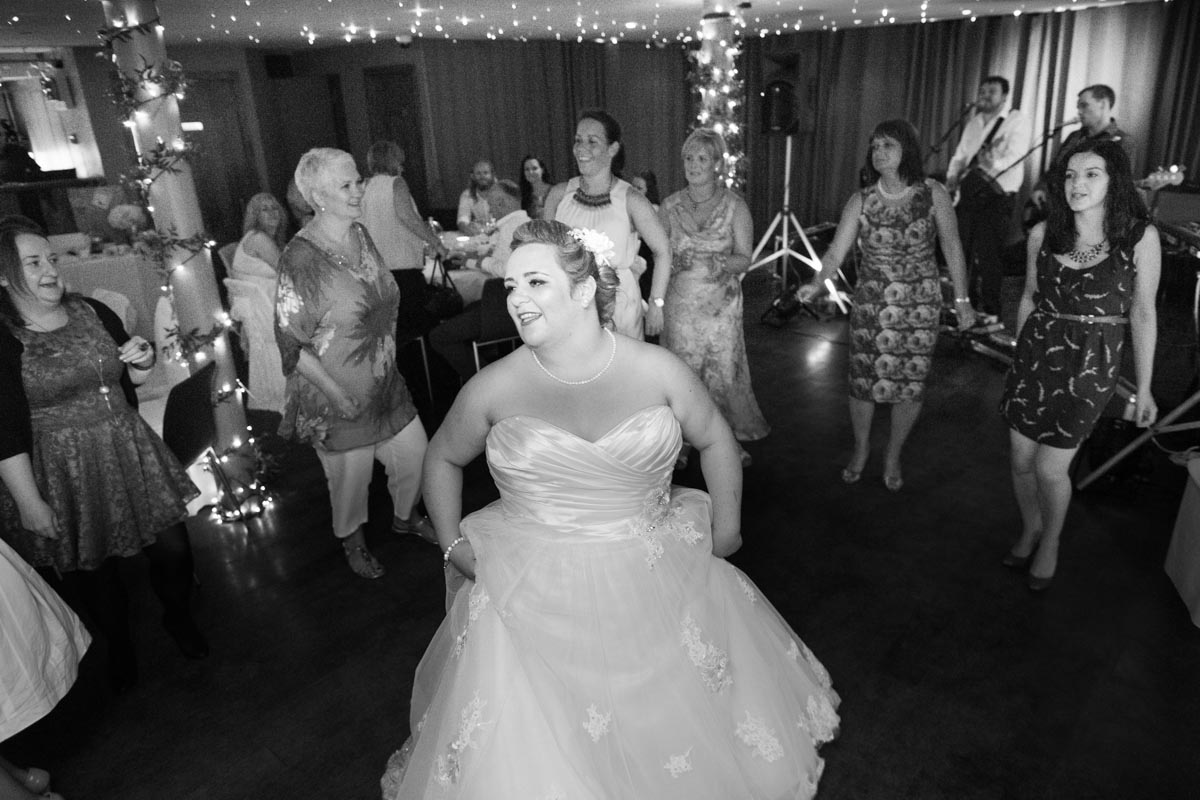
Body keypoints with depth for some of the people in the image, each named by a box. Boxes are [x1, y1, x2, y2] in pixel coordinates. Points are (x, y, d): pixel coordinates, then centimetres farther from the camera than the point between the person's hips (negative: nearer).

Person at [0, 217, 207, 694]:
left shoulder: (93, 312, 2)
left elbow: (129, 381, 17)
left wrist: (143, 363, -6)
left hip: (130, 454, 4)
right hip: (64, 475, -4)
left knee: (173, 548, 6)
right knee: (94, 570, 13)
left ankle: (178, 617, 37)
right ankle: (120, 648, 40)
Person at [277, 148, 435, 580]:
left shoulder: (361, 235, 2)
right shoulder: (300, 257, -21)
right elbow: (292, 343, -20)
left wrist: (387, 349, 11)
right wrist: (340, 396, -19)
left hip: (386, 383, 7)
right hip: (337, 397, -6)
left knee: (414, 456, 14)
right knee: (350, 475, 11)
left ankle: (404, 517, 44)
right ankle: (353, 541, 40)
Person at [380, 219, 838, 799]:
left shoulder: (656, 370, -7)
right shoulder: (494, 388, -7)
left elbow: (714, 439, 9)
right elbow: (442, 459, 10)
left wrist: (727, 526, 3)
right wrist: (453, 545, 2)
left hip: (660, 588, 1)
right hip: (532, 598, 0)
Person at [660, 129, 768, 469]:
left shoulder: (735, 206, -2)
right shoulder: (671, 205, 3)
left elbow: (745, 259, -5)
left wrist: (720, 263, -23)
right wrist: (674, 262, -12)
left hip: (720, 304, -1)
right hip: (679, 303, 1)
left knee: (724, 371, 2)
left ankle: (727, 438, 21)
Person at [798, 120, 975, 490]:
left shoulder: (933, 193, -4)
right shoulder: (860, 201, -4)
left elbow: (952, 248, 1)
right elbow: (836, 252, -10)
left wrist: (961, 299, 0)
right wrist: (817, 283, -28)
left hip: (920, 306, 0)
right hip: (871, 303, 0)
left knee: (910, 386, 6)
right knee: (863, 381, 4)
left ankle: (893, 456, 30)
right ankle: (861, 449, 30)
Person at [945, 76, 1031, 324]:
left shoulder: (1016, 121, -6)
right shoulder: (974, 122, 16)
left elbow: (1016, 157, -19)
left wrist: (994, 164, -37)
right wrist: (952, 176, 0)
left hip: (998, 194, -6)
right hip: (970, 191, 6)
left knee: (989, 255, -6)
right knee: (963, 249, 10)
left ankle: (990, 311, 5)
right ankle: (967, 303, 25)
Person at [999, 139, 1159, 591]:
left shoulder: (1140, 237, -9)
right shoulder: (1043, 234, -1)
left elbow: (1142, 314, -3)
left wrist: (1144, 388, -1)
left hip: (1091, 365, -3)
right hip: (1036, 354, 3)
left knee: (1050, 469, 0)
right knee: (1021, 460, 10)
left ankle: (1050, 543, 29)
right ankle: (1030, 529, 38)